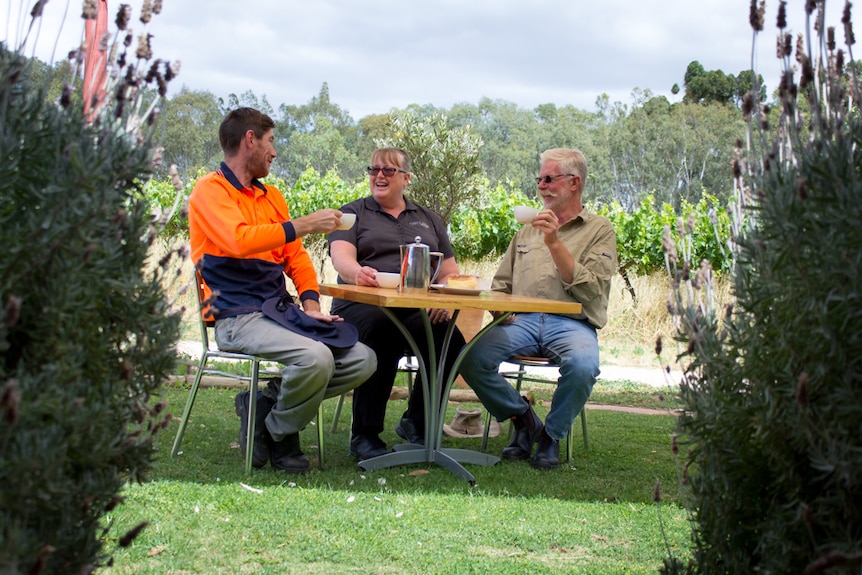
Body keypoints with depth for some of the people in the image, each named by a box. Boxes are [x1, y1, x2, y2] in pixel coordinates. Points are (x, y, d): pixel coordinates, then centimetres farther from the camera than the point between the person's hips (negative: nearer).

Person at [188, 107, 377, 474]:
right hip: (238, 317, -8)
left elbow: (296, 257, 21)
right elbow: (239, 240, -22)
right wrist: (304, 225, -16)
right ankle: (277, 433, -3)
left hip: (280, 312, 8)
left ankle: (266, 402, 4)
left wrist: (310, 303, 3)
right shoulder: (211, 190, -4)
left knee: (363, 361, -4)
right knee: (315, 357, -31)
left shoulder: (271, 195, 20)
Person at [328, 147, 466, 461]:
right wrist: (358, 273, -31)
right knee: (381, 333, -38)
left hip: (417, 311, 3)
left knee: (451, 339, -29)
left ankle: (416, 423, -5)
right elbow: (341, 258, -5)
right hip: (363, 305, -3)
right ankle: (364, 434, -25)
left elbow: (450, 273, 19)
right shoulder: (353, 213, 14)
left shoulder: (430, 220, 25)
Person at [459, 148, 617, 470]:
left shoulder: (599, 230, 7)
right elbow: (501, 282, 26)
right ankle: (523, 418, 0)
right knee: (472, 357, -25)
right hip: (522, 320, 4)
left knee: (582, 365, -38)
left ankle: (552, 434, -8)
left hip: (571, 322, -3)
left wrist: (555, 243, -13)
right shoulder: (528, 230, 23)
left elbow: (589, 290, -6)